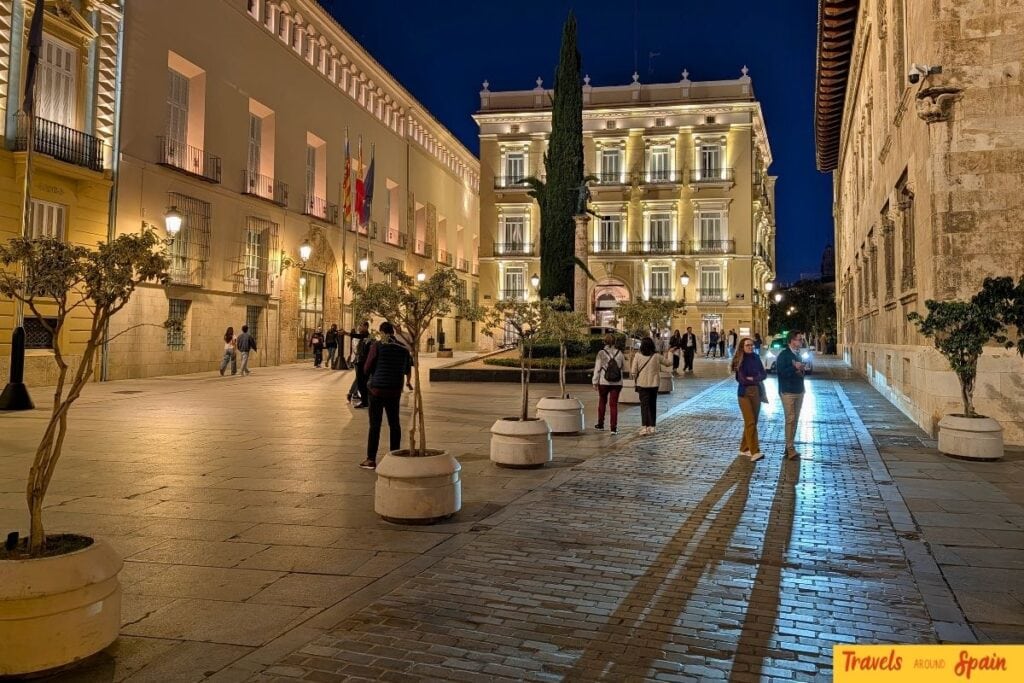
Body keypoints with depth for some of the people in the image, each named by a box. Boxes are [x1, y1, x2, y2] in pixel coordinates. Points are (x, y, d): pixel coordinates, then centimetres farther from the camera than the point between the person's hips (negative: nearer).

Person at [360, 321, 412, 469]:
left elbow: (367, 369, -7)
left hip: (377, 389, -3)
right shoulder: (403, 348, 1)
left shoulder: (377, 346, -10)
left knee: (375, 424, 1)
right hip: (395, 390, 4)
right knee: (394, 423, 12)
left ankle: (371, 459, 4)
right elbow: (407, 370, 12)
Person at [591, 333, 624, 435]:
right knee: (614, 404, 3)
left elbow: (597, 368, -8)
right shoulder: (619, 353, -2)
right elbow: (623, 366, 8)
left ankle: (600, 424, 28)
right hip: (617, 383, 1)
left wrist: (595, 381, -1)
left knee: (602, 402, 18)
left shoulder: (601, 353, -9)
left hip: (604, 382, -1)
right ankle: (613, 427, -1)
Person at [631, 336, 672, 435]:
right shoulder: (657, 356, -5)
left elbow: (633, 371, -9)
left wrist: (634, 379, 9)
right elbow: (668, 362, 9)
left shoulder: (637, 356, -10)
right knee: (652, 404, 14)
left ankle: (645, 426, -9)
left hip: (642, 383, -2)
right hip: (654, 383, 2)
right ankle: (652, 426, 18)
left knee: (644, 404, 0)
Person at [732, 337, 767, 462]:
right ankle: (754, 452, -16)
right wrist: (756, 379, -8)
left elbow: (764, 374, 2)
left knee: (753, 422, 9)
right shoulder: (739, 360, -8)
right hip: (745, 393, -5)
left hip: (757, 392, 5)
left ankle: (744, 448, 20)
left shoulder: (756, 357, 6)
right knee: (750, 422, -12)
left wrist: (752, 379, -14)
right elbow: (741, 379, -16)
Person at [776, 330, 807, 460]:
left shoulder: (798, 354, 13)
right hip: (788, 392, -8)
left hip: (799, 391, 8)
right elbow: (781, 371, -20)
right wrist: (794, 367, -22)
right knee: (790, 419, -10)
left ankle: (790, 445, 17)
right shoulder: (784, 355, -11)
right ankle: (790, 449, -9)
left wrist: (801, 370, -1)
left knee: (795, 420, 10)